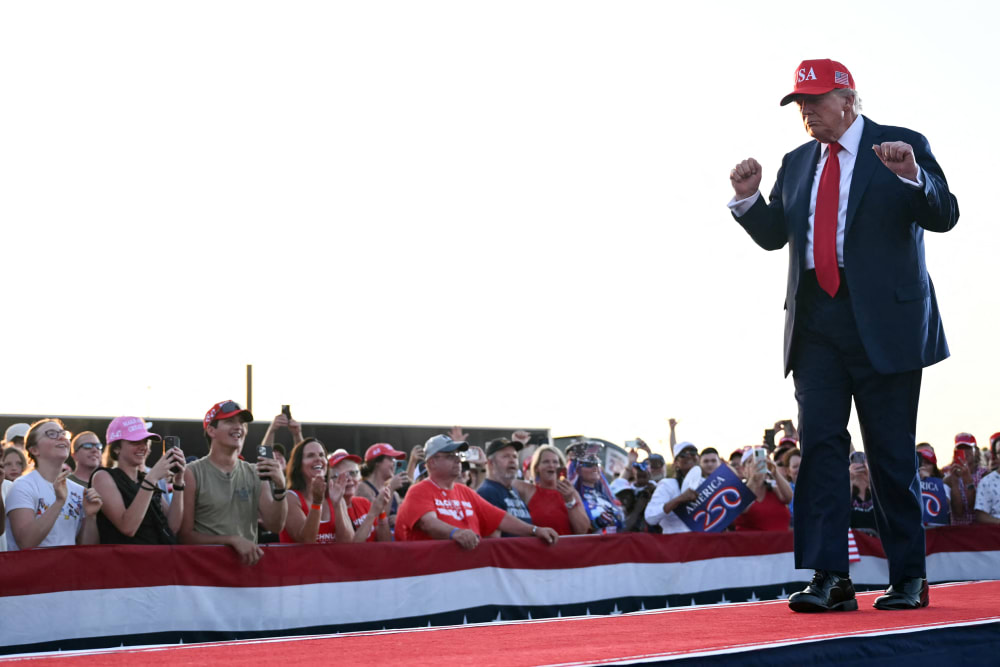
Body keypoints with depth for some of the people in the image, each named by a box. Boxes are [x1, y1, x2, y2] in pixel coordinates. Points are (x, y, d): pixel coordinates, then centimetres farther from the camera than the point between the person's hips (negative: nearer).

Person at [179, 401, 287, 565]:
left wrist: (280, 487, -10)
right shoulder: (192, 474, -2)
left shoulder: (255, 474, 10)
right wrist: (233, 541, -14)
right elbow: (186, 535, -6)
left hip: (249, 561, 4)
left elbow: (275, 526, 4)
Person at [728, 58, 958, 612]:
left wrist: (911, 176, -24)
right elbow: (773, 234, 17)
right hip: (816, 324, 4)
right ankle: (829, 578, -6)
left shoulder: (904, 146, 2)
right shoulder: (796, 163, 17)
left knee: (891, 453, 0)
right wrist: (748, 198, -1)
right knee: (819, 445, -5)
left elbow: (943, 216, -6)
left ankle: (908, 578, 11)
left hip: (883, 318, -4)